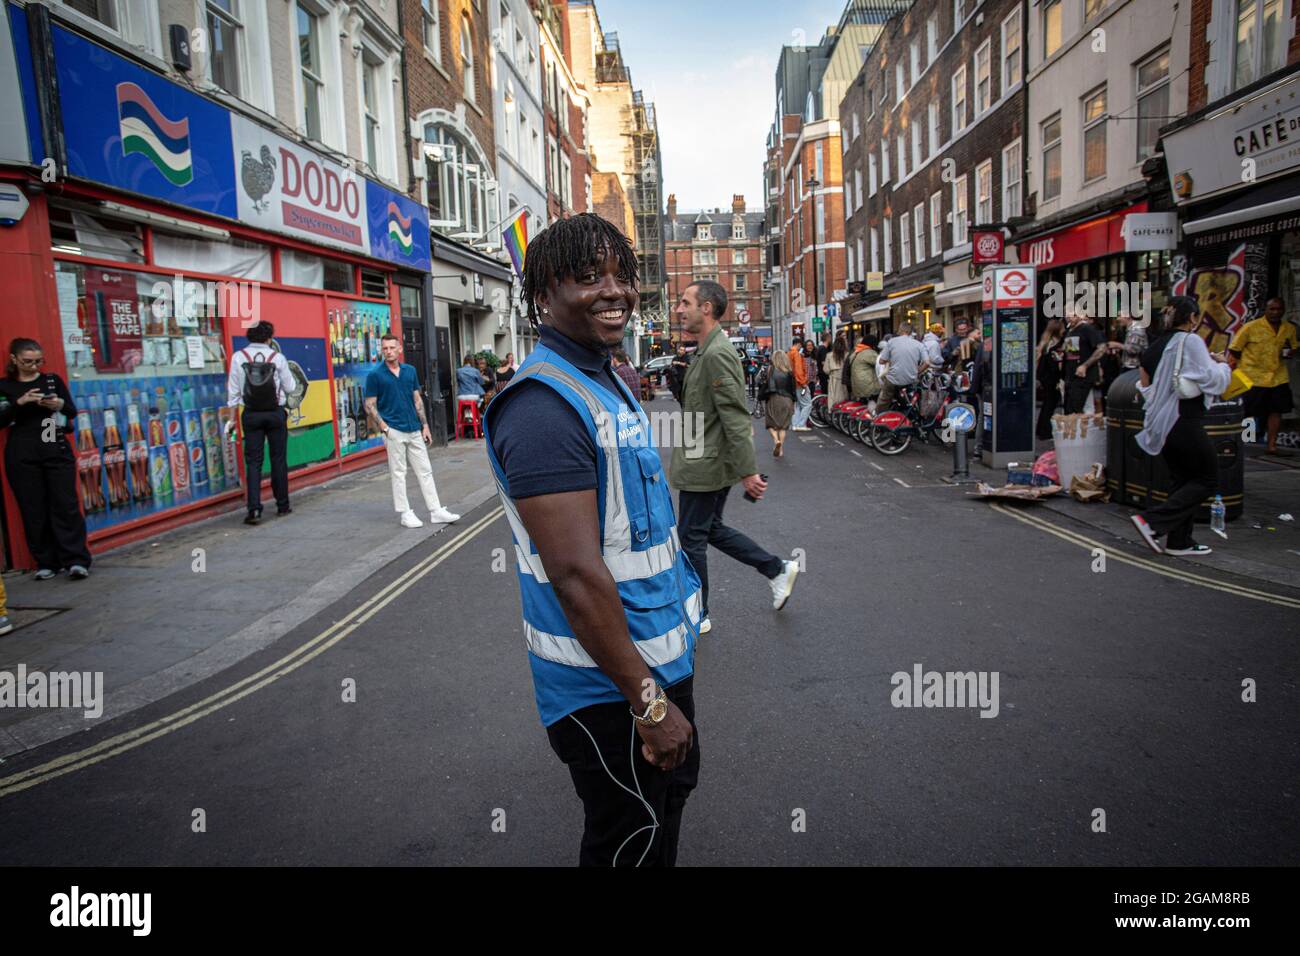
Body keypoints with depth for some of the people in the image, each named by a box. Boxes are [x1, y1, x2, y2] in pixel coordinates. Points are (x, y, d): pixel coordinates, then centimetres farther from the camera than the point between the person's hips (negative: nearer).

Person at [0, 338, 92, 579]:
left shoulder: (53, 380, 12)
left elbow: (73, 412, 11)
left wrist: (60, 405, -10)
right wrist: (20, 402, -14)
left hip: (58, 452, 0)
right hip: (22, 457, 0)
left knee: (65, 504, -6)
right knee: (33, 510, 1)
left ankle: (76, 560, -8)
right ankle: (46, 562, 7)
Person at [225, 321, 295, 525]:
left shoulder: (238, 357, -2)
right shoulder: (278, 357, -6)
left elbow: (233, 391, 0)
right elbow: (289, 388, 0)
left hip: (251, 415, 1)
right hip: (276, 413, -1)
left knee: (253, 462, 2)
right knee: (279, 460, 9)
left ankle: (254, 509, -9)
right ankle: (282, 506, 15)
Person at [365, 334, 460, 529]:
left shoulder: (410, 370, 9)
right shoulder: (375, 375, -5)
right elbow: (370, 406, -5)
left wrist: (425, 426, 9)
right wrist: (384, 429, -13)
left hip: (414, 430, 5)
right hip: (394, 431, -5)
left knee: (425, 471, 6)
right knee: (398, 473, 2)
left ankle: (435, 511, 11)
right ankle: (404, 513, 11)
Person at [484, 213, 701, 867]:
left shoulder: (607, 383, 9)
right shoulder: (545, 403, -24)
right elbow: (576, 574, -29)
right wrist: (649, 701, -23)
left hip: (657, 659, 10)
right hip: (609, 689, -10)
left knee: (673, 788, 28)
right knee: (635, 843, 10)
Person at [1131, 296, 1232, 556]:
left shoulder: (1155, 346, 12)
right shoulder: (1191, 341, -11)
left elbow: (1145, 388, 16)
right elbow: (1212, 380, -15)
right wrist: (1222, 364, 3)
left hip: (1160, 424, 8)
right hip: (1185, 423, -8)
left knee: (1182, 480, 15)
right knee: (1207, 479, 3)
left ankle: (1179, 541, 15)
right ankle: (1152, 520, -9)